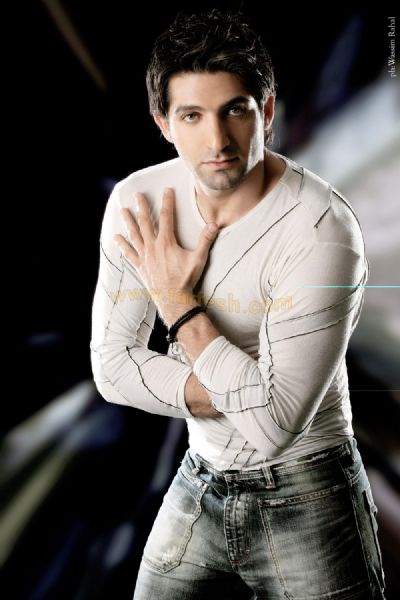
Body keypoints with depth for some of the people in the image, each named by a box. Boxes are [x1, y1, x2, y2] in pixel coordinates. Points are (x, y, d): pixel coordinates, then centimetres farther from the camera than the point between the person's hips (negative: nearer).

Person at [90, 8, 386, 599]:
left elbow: (274, 428, -26)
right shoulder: (136, 203, -7)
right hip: (198, 487, 5)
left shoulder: (323, 231, -24)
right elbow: (112, 365, -4)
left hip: (304, 498, -4)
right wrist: (237, 394, -17)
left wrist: (178, 302, -19)